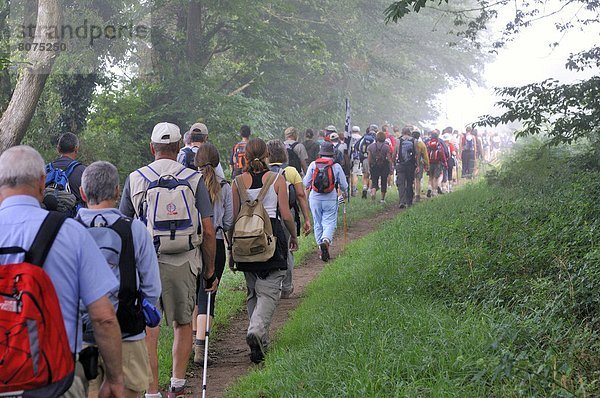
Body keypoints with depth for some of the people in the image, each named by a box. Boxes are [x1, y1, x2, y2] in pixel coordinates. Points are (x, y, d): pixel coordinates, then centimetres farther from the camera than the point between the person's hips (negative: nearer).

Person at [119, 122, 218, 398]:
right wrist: (210, 271, 8)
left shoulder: (135, 179, 3)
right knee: (183, 323, 18)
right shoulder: (193, 179, 0)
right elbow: (208, 231, -1)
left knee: (148, 331, 4)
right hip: (182, 262, 0)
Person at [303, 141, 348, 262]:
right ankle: (326, 241, -27)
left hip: (315, 199, 2)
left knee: (318, 224, 12)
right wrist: (344, 193, 25)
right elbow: (344, 185, 3)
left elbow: (306, 183, 3)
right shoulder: (336, 166, -4)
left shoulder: (313, 165, -2)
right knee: (329, 223, 1)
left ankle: (321, 250, 14)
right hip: (330, 199, -2)